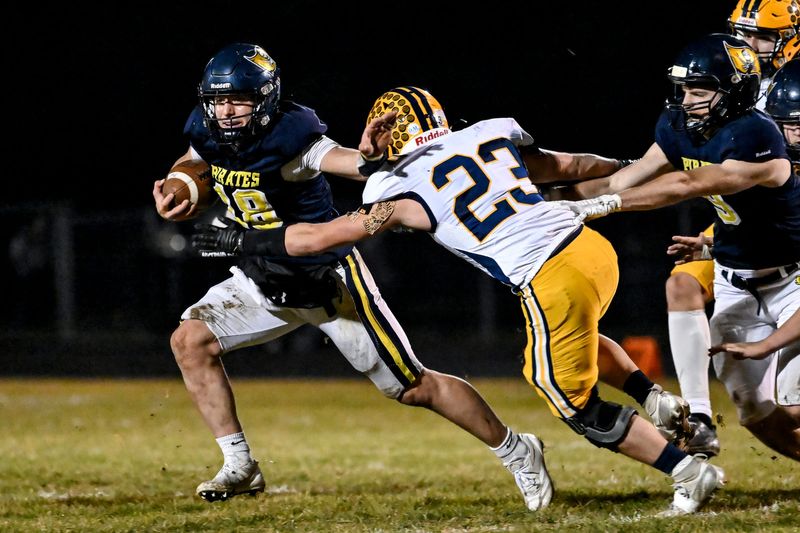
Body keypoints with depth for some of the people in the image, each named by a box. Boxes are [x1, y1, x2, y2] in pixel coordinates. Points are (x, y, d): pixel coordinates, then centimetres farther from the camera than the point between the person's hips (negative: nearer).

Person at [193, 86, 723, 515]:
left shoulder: (404, 190, 2)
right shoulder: (491, 133, 14)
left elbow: (320, 237, 9)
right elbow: (568, 166, 25)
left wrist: (241, 241, 21)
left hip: (553, 283, -7)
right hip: (593, 246, 7)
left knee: (579, 408, 10)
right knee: (572, 338, 37)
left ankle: (690, 470, 4)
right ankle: (656, 399, 20)